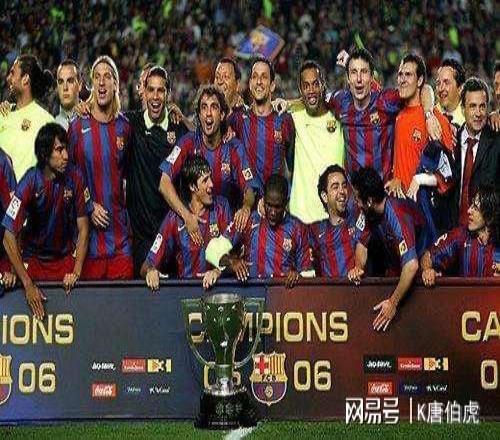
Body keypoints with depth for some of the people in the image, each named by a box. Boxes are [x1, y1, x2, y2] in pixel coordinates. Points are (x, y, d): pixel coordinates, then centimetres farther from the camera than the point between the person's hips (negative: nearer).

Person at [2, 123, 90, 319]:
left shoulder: (75, 178, -16)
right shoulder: (30, 183, -24)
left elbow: (83, 227, -7)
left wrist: (76, 271, -16)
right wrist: (28, 284, -26)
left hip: (66, 257, 2)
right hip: (34, 259, -2)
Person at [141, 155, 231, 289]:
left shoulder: (221, 207, 1)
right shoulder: (174, 218, -3)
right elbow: (146, 267, -1)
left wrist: (218, 271, -21)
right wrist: (150, 271, -24)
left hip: (217, 285, 1)